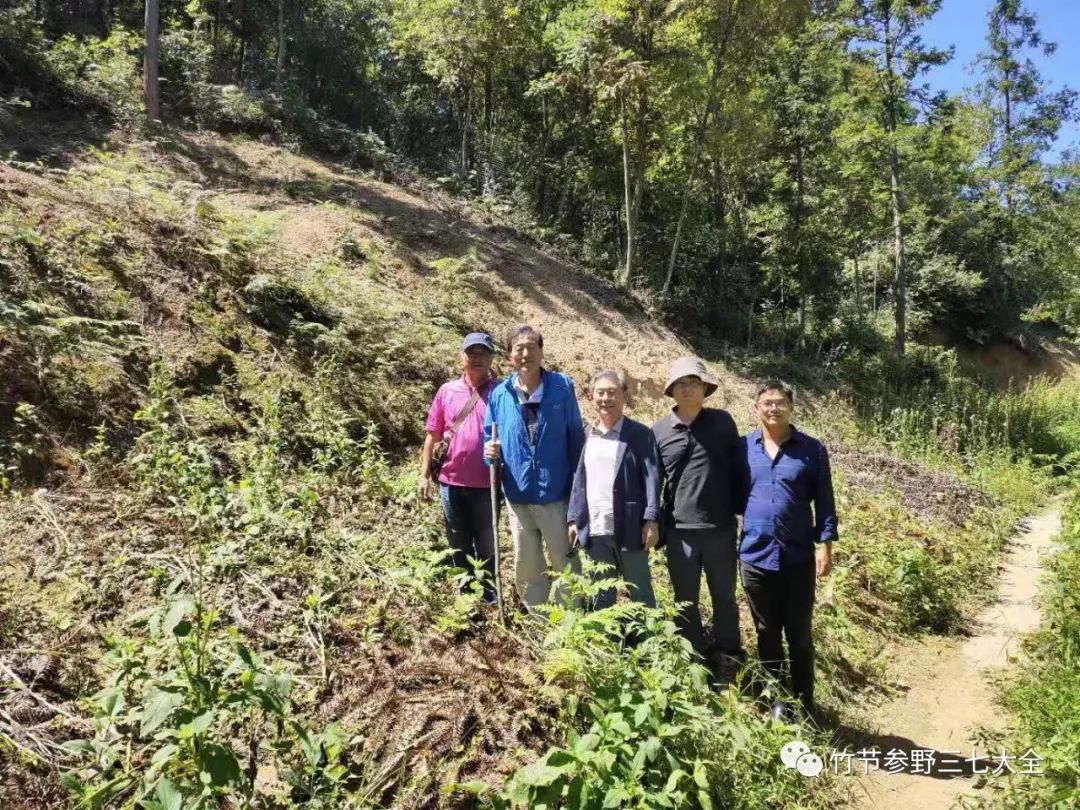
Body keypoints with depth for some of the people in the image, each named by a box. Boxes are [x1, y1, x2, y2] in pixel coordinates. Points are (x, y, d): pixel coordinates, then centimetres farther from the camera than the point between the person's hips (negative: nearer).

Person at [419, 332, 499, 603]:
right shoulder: (447, 391, 4)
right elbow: (433, 435, 7)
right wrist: (425, 474, 3)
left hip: (486, 484, -3)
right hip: (450, 482, 3)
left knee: (486, 545, 10)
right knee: (459, 544, 16)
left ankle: (490, 599, 25)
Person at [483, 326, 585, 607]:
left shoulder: (562, 387, -5)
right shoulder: (499, 394, 0)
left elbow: (576, 437, -2)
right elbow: (489, 436, 11)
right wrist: (490, 451, -13)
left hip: (556, 494, -3)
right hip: (518, 496, 3)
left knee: (565, 565, 8)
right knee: (526, 568, 15)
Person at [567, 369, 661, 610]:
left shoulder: (640, 434, -4)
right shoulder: (588, 435, 12)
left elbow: (652, 478, -9)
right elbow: (580, 479, 12)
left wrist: (651, 520, -16)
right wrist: (574, 518, 8)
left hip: (629, 530, -5)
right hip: (595, 531, 5)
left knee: (640, 595, 6)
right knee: (600, 597, 15)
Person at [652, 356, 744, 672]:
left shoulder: (723, 422, 0)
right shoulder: (659, 431, 1)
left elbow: (737, 470, 5)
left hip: (720, 528, 0)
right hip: (679, 531, 1)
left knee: (724, 596, 14)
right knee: (685, 601, 12)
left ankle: (728, 657, 31)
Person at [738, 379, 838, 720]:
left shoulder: (812, 450, -1)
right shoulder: (742, 448, 1)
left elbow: (824, 502, 1)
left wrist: (825, 544, -5)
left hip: (799, 557, -1)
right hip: (755, 556, 1)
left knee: (799, 634, 10)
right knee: (767, 633, 13)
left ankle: (804, 702, 26)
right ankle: (777, 699, 27)